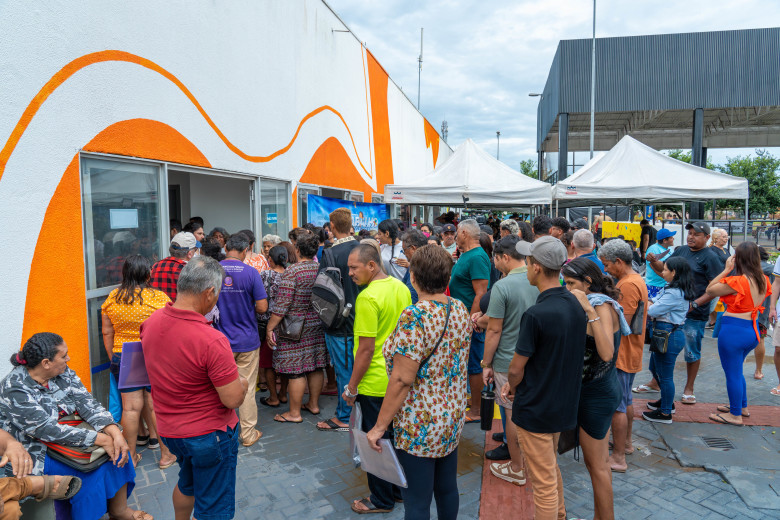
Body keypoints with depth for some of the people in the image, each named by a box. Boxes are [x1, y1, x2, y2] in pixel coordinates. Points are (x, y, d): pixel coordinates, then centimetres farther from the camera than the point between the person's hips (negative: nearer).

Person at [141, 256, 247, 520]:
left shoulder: (151, 323, -7)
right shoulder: (212, 341, -32)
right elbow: (233, 400, -25)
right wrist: (242, 384, -4)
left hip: (169, 429, 7)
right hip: (209, 434, -7)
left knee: (187, 483, 33)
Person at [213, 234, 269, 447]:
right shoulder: (251, 273, -12)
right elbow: (262, 307, -12)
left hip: (221, 340, 2)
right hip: (247, 340, -2)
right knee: (247, 388, 8)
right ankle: (248, 433, 18)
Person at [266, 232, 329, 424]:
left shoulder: (291, 272, -16)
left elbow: (282, 305, -17)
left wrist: (270, 328, -10)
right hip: (318, 325, 7)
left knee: (295, 371, 2)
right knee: (315, 366, 15)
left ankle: (294, 413, 12)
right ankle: (314, 404, 29)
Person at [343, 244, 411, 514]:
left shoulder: (368, 297, -23)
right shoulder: (401, 287, 3)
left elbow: (366, 348, -22)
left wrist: (351, 388, -13)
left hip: (376, 383, -8)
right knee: (395, 435, 21)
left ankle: (381, 500, 24)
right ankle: (399, 487, 37)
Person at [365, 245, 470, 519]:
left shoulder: (415, 316, -25)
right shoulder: (460, 309, -1)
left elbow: (402, 380, -24)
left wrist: (379, 426, -16)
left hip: (420, 426, -7)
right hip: (453, 418, 8)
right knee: (447, 489, 23)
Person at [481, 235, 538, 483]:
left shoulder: (502, 286, -19)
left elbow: (494, 330, -16)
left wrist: (486, 364, -5)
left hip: (508, 363, -6)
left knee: (512, 413, 8)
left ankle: (517, 469, 22)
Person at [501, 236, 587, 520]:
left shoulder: (536, 314, -27)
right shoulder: (575, 305, -2)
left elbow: (516, 369, -18)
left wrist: (512, 387, 4)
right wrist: (517, 384, 6)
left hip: (536, 409, -8)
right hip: (564, 405, 8)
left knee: (544, 482, 9)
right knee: (551, 467, 28)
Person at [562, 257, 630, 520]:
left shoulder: (603, 307, -20)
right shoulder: (598, 305, 8)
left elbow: (607, 353, -35)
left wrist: (590, 311, -36)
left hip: (596, 394, -10)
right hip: (601, 390, 10)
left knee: (597, 466, 5)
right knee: (598, 463, 20)